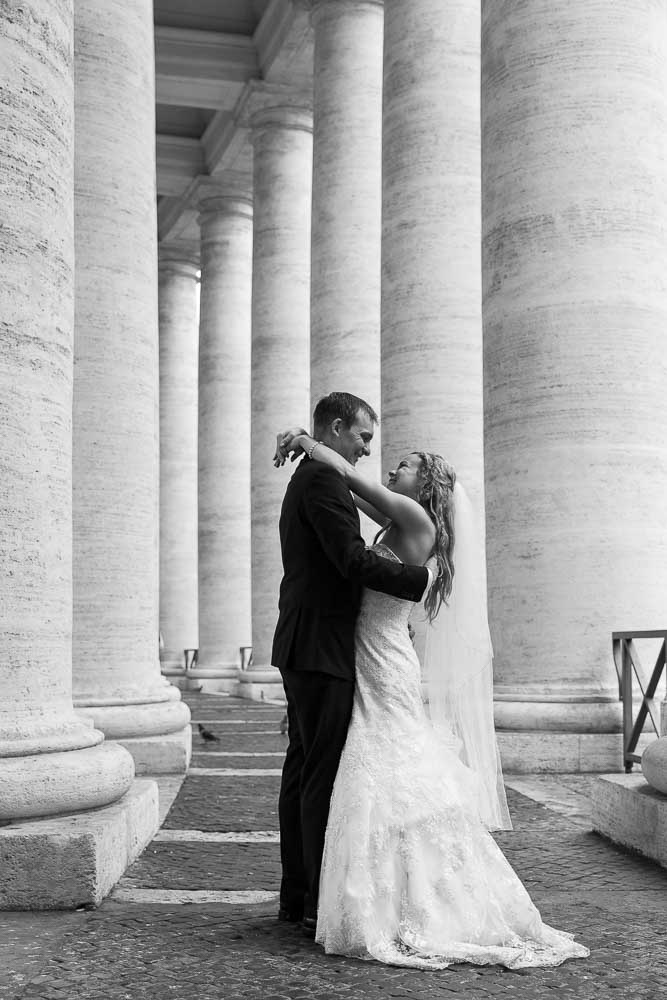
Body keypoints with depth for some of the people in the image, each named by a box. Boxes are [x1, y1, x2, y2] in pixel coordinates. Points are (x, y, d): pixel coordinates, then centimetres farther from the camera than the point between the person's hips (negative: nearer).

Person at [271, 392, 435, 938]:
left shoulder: (307, 479, 21)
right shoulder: (323, 479, -12)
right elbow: (353, 560, -20)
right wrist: (421, 577, -11)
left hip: (303, 646, 11)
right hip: (321, 647, -11)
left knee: (303, 773, 12)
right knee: (325, 776, -8)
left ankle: (298, 895, 18)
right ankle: (321, 905, -4)